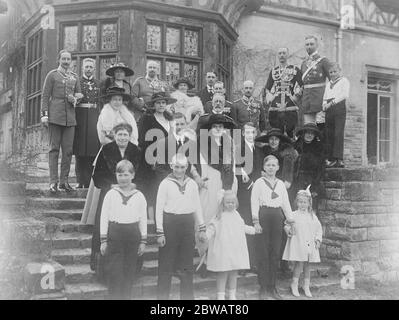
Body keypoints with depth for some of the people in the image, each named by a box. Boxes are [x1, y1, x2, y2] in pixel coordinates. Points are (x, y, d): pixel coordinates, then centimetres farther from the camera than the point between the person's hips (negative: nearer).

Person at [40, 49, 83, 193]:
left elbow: (79, 95, 21)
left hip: (70, 118, 4)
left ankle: (64, 180, 10)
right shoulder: (52, 75, 5)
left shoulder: (74, 77, 16)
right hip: (55, 116, -4)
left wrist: (75, 99, -3)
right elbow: (45, 96, 1)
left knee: (68, 150, 2)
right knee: (54, 149, -4)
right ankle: (53, 181, -1)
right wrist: (44, 114, -7)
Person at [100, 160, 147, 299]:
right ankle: (115, 297, 7)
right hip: (114, 235, -1)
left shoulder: (139, 196, 5)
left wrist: (143, 241, 6)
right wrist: (103, 240, 0)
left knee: (129, 272, 9)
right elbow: (104, 218, 3)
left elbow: (143, 220, 8)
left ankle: (127, 297, 22)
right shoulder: (111, 194, 2)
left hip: (133, 235, 2)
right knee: (114, 272, -2)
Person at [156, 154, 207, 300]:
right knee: (166, 265, 1)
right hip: (170, 224, -3)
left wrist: (202, 228, 9)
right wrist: (160, 233, -8)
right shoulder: (165, 183, -2)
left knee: (187, 265, 10)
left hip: (188, 225, 4)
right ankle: (162, 296, 11)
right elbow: (159, 208, -3)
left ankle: (187, 296, 22)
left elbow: (197, 207, 14)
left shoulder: (192, 184, 10)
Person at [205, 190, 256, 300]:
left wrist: (254, 229, 36)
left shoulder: (236, 215, 14)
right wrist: (205, 236, -29)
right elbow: (212, 228, -13)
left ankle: (232, 295, 24)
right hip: (222, 251, -6)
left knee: (234, 273, 12)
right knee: (222, 273, -4)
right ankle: (221, 296, 7)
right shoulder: (220, 217, -5)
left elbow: (243, 227, 29)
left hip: (236, 250, 6)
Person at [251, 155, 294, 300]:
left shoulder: (280, 184, 15)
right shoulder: (259, 182, 3)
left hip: (277, 218, 4)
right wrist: (256, 221, -10)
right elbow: (254, 202, -2)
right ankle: (263, 287, 4)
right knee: (263, 254, -3)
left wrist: (291, 221, 13)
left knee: (275, 254, 5)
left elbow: (286, 203, 17)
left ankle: (272, 287, 14)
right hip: (264, 216, -4)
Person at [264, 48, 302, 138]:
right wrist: (268, 98, 3)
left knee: (291, 133, -6)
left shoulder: (295, 70, 10)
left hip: (290, 108, -2)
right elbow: (267, 88, 19)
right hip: (275, 108, 2)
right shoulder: (273, 71, 18)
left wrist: (295, 97, -6)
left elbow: (301, 86, 4)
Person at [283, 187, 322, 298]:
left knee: (307, 265, 10)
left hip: (310, 245, 4)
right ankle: (294, 285, 9)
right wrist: (289, 231, -20)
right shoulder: (293, 215, -2)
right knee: (299, 263, -7)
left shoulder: (312, 216, 9)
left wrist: (318, 239, 5)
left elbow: (318, 228, 14)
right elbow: (287, 226, 0)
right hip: (298, 243, -4)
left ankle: (306, 286, 22)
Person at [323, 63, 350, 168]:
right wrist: (324, 105, 5)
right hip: (329, 110, 6)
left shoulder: (344, 81, 10)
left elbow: (345, 95, -4)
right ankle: (331, 159, -2)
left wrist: (332, 102, -12)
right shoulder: (328, 84, 28)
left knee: (338, 134, -15)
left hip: (339, 107, -6)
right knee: (329, 135, -2)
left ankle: (339, 159, -20)